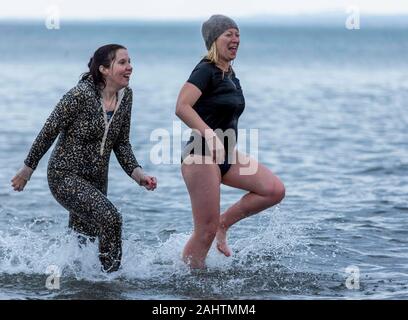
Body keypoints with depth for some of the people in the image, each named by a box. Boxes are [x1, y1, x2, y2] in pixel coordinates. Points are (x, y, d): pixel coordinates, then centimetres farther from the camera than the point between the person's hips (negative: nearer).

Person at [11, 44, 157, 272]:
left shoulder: (126, 95, -1)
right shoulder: (81, 95, -21)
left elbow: (121, 144, 7)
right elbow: (49, 132, -12)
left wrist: (138, 174, -7)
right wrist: (28, 169, -5)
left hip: (97, 180, 7)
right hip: (66, 176, -7)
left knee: (82, 242, 16)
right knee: (110, 218, -25)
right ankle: (111, 274, -11)